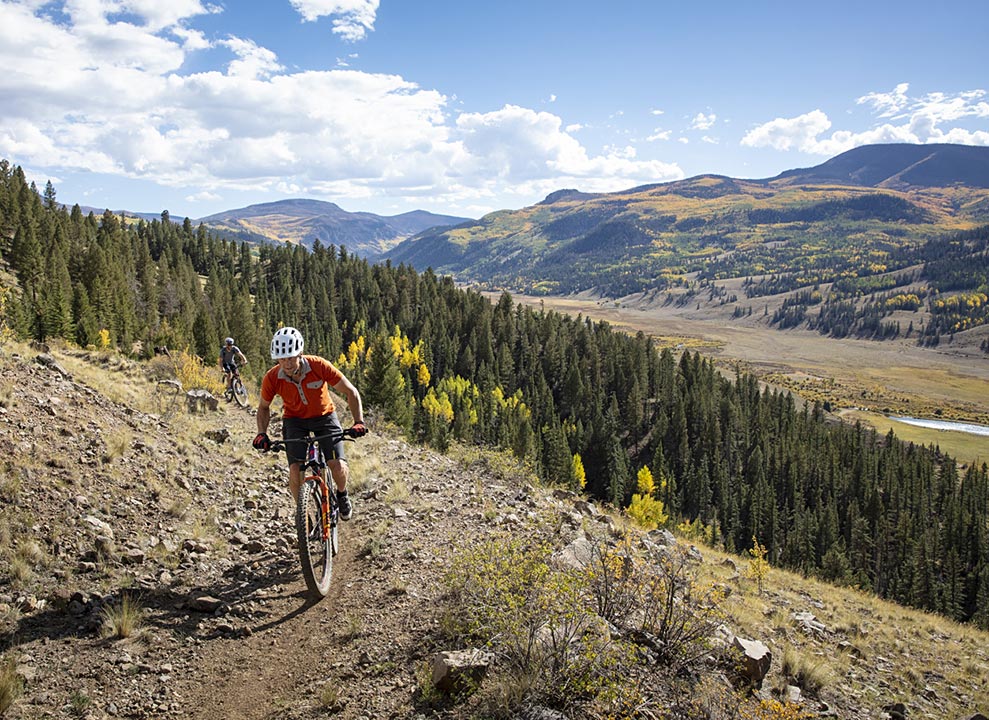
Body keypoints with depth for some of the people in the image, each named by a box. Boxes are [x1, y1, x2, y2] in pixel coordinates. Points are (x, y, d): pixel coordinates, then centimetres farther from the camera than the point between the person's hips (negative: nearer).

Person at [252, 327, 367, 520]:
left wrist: (359, 422, -30)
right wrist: (262, 433, -17)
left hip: (324, 416, -1)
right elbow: (263, 407, -1)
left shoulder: (319, 366, -28)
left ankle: (342, 495, 16)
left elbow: (351, 392, -19)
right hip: (294, 420, 1)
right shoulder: (272, 378, -22)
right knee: (295, 470, -19)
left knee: (338, 465, -18)